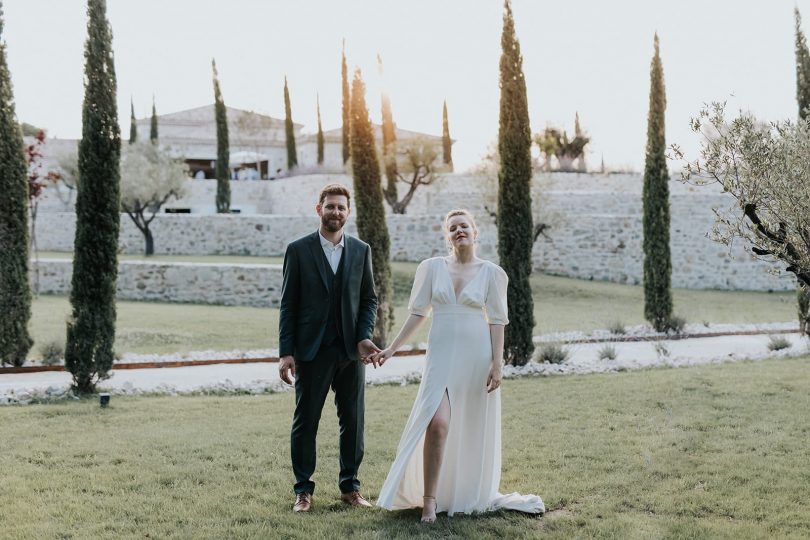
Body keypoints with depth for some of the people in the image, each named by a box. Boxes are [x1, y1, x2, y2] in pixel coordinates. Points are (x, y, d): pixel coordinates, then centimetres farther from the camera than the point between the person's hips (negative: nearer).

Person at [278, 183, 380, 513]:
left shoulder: (361, 250, 8)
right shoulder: (298, 250, -1)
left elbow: (369, 299, 10)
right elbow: (288, 304, -1)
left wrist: (364, 337, -7)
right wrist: (285, 352, -7)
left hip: (351, 350, 3)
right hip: (312, 350, -2)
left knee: (353, 421, 7)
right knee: (305, 421, 3)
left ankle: (350, 486, 20)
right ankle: (303, 490, 13)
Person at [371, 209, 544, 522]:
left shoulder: (491, 273, 2)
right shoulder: (432, 268, 5)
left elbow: (497, 321, 1)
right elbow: (418, 313, 8)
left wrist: (497, 363, -7)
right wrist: (392, 349, 3)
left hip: (477, 357, 0)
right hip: (442, 356, 0)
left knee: (475, 430, 7)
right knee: (437, 423, -17)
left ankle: (472, 496, 25)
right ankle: (429, 500, -8)